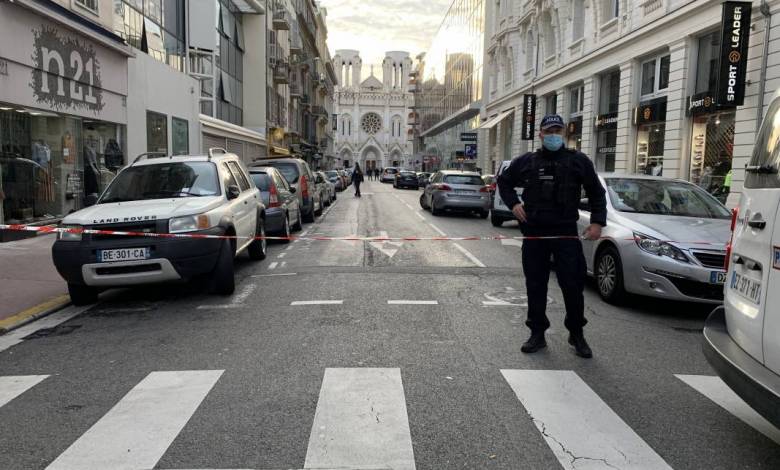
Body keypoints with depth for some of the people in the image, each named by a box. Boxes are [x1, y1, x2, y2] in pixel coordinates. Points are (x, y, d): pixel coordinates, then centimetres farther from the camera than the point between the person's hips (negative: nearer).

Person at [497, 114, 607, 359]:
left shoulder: (578, 161, 4)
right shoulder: (526, 162, 8)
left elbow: (597, 192, 10)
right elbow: (504, 181, 22)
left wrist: (597, 221, -1)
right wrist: (513, 203, 6)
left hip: (566, 233, -1)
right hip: (534, 233, 2)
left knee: (573, 285, -1)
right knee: (535, 286, 7)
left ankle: (576, 334, 18)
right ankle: (537, 334, 20)